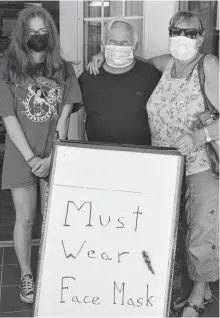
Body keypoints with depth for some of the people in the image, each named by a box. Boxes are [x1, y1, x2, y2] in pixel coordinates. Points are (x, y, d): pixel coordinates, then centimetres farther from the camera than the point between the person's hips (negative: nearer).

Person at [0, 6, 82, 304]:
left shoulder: (64, 69, 3)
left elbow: (64, 119, -2)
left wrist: (52, 157, -11)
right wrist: (31, 158, -12)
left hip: (54, 155, 1)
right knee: (25, 217, 6)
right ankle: (26, 275, 22)